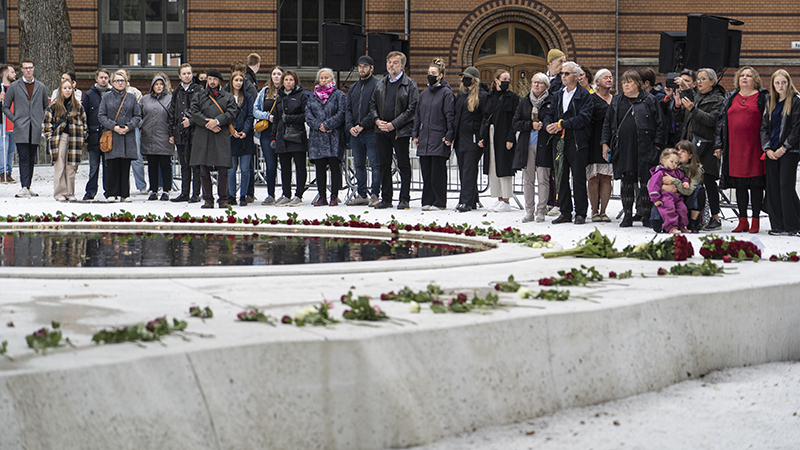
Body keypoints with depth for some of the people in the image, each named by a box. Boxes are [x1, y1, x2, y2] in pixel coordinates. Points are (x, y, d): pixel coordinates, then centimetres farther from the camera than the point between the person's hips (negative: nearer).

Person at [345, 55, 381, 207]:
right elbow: (348, 109, 16)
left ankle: (375, 194, -4)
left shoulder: (377, 85, -4)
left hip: (371, 132, -7)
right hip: (355, 133, 7)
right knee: (359, 165, 10)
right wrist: (350, 126, -2)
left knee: (375, 164, -6)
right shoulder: (353, 88, 18)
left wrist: (362, 125, -16)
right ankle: (361, 195, 15)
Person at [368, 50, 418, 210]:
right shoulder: (381, 83, 14)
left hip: (400, 131, -5)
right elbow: (373, 104, 17)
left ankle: (404, 199, 4)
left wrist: (394, 124, -14)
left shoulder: (409, 85, -4)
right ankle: (386, 199, 15)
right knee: (384, 165, 8)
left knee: (404, 165, -1)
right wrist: (377, 120, -2)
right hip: (381, 131, 5)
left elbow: (412, 109, -10)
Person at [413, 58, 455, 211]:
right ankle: (428, 201, 12)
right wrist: (415, 134, 13)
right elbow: (417, 115, 20)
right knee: (426, 172, 6)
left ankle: (440, 202, 1)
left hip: (439, 139, -6)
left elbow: (450, 116, -7)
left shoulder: (447, 93, -4)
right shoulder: (424, 93, 16)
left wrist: (449, 137, -12)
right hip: (424, 139, 6)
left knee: (438, 172, -5)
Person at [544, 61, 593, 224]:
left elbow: (584, 118, -15)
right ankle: (565, 213, 14)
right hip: (559, 142, 6)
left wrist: (561, 124, -17)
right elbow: (550, 114, 16)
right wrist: (548, 124, -7)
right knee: (561, 178, 7)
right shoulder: (558, 95, 17)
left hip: (577, 142, -6)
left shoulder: (584, 95, -5)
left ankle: (581, 214, 4)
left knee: (578, 178, -2)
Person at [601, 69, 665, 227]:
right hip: (623, 148, 3)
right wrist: (605, 143, 9)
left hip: (645, 149, -3)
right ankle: (627, 215, 8)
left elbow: (660, 124, 3)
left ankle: (647, 216, 3)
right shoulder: (616, 102, 13)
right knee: (627, 183, 4)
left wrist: (657, 144, -4)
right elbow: (607, 124, 17)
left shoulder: (649, 101, 3)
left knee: (645, 182, -3)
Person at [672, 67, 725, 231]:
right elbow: (679, 118, 19)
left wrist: (693, 110, -20)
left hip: (706, 147, -6)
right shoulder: (693, 97, 19)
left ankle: (715, 218, 1)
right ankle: (695, 217, 7)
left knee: (708, 182, -5)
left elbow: (713, 120, -15)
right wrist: (678, 105, 1)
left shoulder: (718, 100, -1)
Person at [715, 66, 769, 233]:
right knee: (739, 184, 5)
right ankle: (742, 221, 11)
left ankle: (755, 221, 5)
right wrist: (718, 144, 8)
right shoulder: (731, 97, 14)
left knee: (755, 183, -2)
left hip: (755, 147, -3)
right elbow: (721, 120, 15)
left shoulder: (763, 97, 5)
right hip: (735, 147, 3)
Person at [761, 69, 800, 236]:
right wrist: (767, 149, 0)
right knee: (773, 187, 3)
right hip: (772, 152, 6)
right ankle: (778, 226, 8)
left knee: (786, 186, -10)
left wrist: (783, 148, -12)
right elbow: (764, 127, 13)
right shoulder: (770, 103, 15)